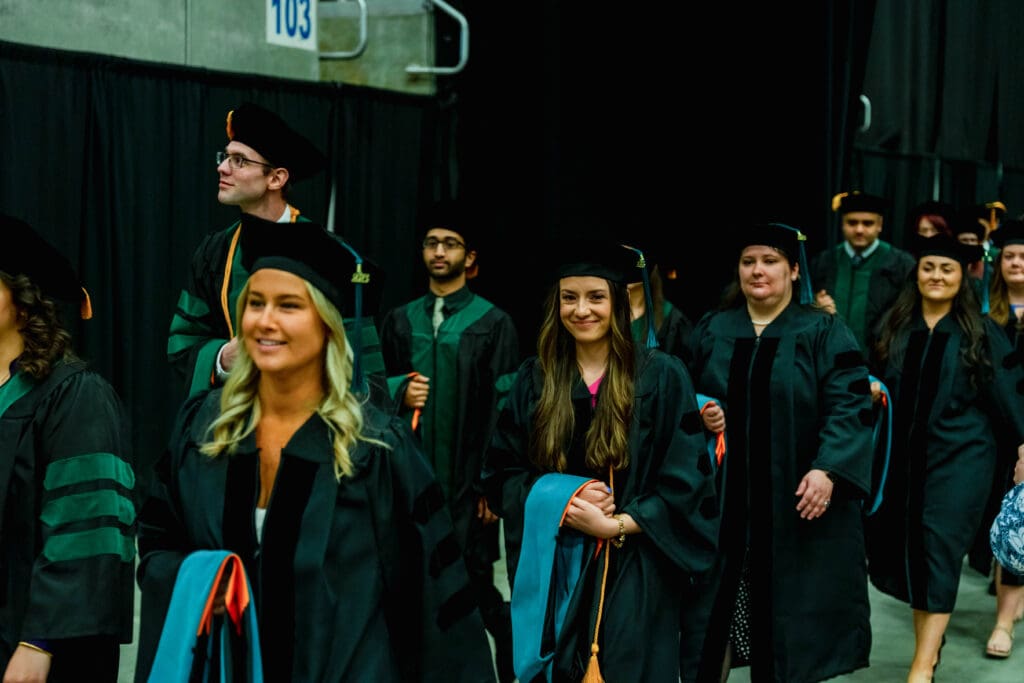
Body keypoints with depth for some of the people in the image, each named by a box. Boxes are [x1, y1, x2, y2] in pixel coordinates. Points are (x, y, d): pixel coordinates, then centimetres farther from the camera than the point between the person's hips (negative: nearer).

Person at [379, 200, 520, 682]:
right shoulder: (400, 321, 11)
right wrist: (401, 392, -6)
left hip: (466, 478, -4)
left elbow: (502, 407, -5)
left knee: (475, 585, -2)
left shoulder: (493, 323, 0)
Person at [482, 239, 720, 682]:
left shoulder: (662, 376, -3)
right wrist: (560, 498, -12)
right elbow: (503, 473, 6)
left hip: (633, 575, -2)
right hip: (550, 571, 3)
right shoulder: (535, 378, 6)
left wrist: (615, 525, -15)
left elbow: (686, 483, -7)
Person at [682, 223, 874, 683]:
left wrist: (827, 469, -24)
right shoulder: (711, 331, 8)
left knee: (789, 607, 5)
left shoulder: (824, 333, -2)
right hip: (721, 500, 3)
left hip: (794, 500, -2)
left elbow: (848, 406, -11)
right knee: (716, 607, 5)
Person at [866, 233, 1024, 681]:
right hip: (904, 454, 4)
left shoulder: (980, 331, 0)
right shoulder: (894, 327, 6)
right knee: (909, 546, 7)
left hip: (960, 454, -3)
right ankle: (929, 637, 27)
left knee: (940, 547, -9)